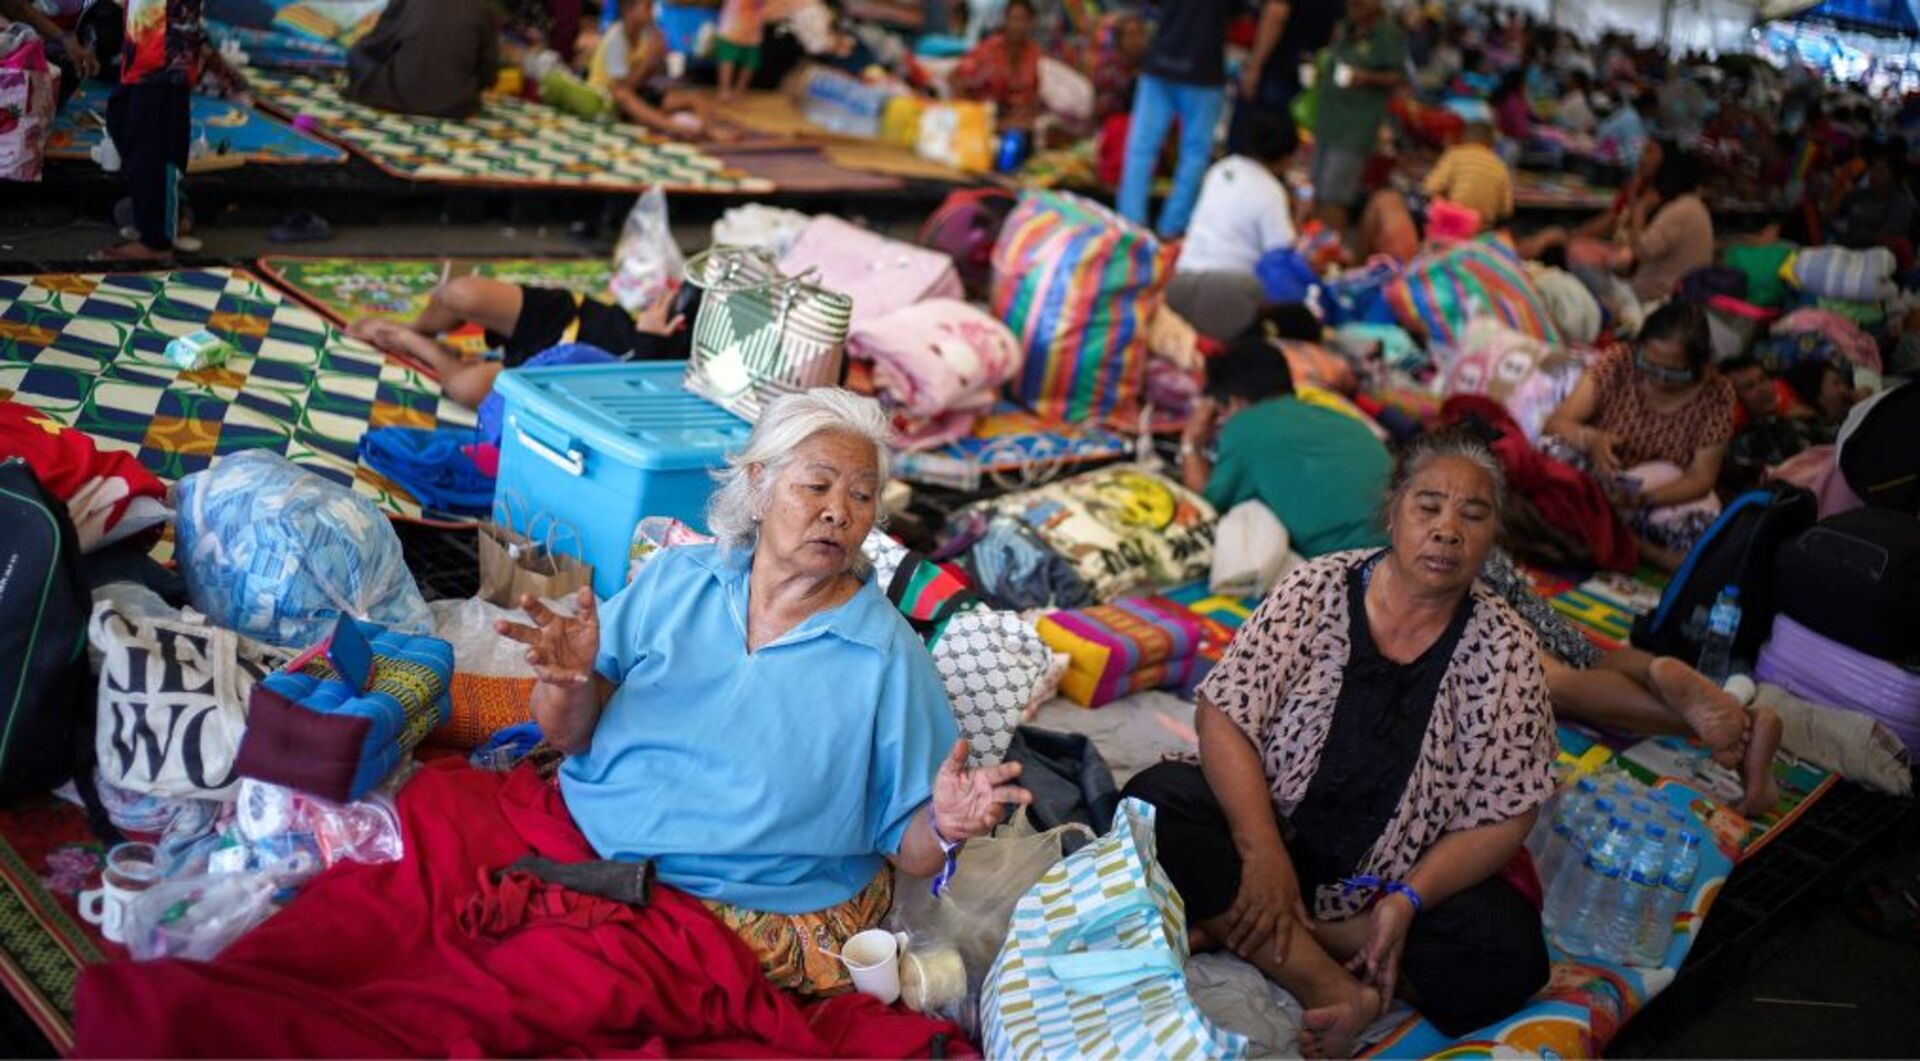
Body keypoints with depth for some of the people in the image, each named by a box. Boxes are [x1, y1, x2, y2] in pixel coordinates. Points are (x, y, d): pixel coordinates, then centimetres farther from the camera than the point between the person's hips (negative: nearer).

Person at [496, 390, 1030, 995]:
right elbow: (569, 736, 7)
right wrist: (571, 679, -15)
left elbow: (908, 851, -1)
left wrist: (943, 828, -24)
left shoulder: (887, 658, -3)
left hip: (767, 921, -5)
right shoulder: (674, 580, 6)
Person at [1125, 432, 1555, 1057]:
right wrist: (1264, 854, -21)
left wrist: (1408, 899, -20)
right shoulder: (1315, 590, -6)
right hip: (1271, 832, 0)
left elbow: (1504, 819, -6)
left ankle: (1244, 930, -20)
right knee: (1157, 799, -27)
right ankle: (1338, 994, -27)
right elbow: (1222, 716, -10)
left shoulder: (1506, 650, -6)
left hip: (1405, 880, 1)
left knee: (1508, 954, -26)